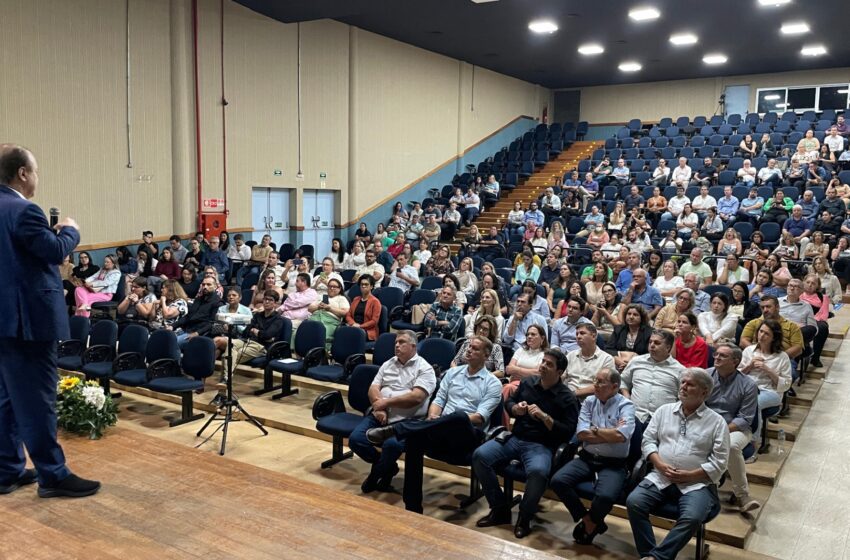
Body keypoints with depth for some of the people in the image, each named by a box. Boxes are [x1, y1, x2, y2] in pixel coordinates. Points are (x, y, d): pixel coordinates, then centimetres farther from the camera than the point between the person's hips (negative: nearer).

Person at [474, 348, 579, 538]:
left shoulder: (567, 398, -4)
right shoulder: (528, 382, 9)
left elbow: (568, 432, -10)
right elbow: (508, 402, 22)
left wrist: (544, 417, -20)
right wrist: (515, 408, -2)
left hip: (541, 445, -5)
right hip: (514, 438, 5)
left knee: (537, 471, -38)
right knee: (480, 455, -19)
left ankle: (524, 519, -10)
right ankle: (500, 510, -4)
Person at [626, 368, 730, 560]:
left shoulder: (717, 422, 2)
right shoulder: (664, 410, 12)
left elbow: (719, 463, -4)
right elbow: (648, 440, 10)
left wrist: (688, 476, -13)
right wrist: (660, 465, -8)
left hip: (697, 484, -3)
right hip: (660, 477, 3)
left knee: (692, 518, -31)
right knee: (634, 502, -21)